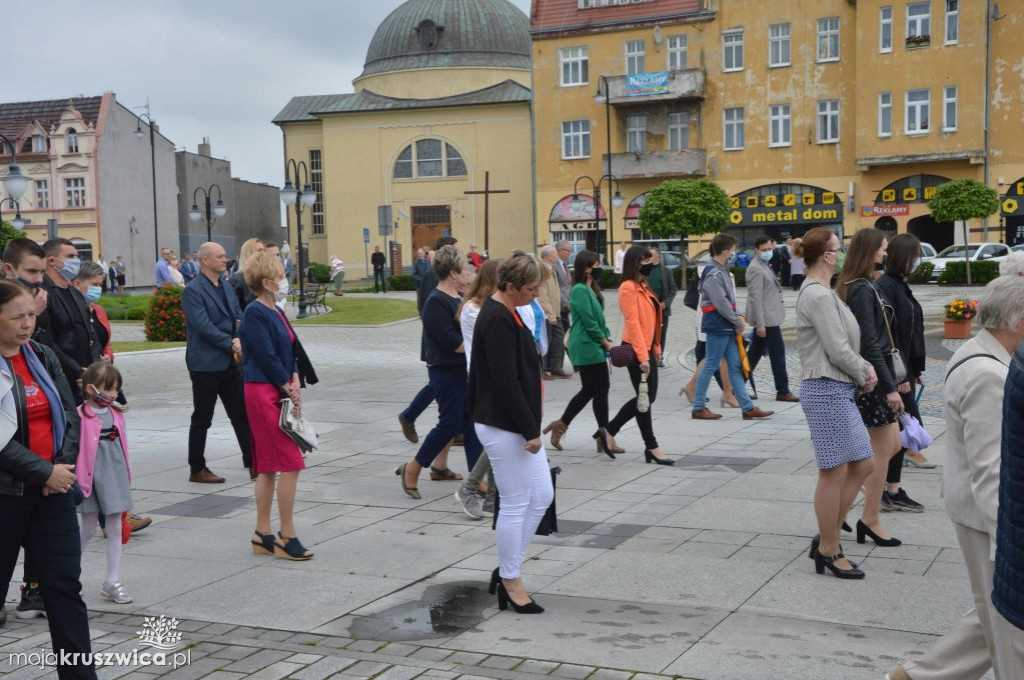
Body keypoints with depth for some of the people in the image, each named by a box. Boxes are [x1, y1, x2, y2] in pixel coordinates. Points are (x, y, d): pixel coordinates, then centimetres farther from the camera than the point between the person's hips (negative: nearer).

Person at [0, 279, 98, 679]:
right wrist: (44, 471, -15)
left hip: (53, 490, 5)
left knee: (65, 586, 4)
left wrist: (64, 466, -7)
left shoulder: (42, 357, 8)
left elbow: (70, 416, 7)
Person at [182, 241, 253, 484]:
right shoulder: (193, 290, -12)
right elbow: (203, 326, -19)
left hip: (229, 362, 7)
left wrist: (241, 339, -8)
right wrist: (231, 344, -16)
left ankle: (253, 463, 13)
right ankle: (197, 470, 13)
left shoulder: (226, 285, 12)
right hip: (205, 363, -7)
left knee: (241, 414, 8)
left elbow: (237, 316, 11)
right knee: (202, 419, 3)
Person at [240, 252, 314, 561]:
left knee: (267, 466, 13)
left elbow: (290, 350, 16)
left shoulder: (276, 312, 15)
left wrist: (295, 381, 1)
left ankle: (263, 535, 20)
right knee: (291, 464, -8)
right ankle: (287, 537, -1)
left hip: (280, 392, 10)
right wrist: (288, 387, -8)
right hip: (264, 393, -10)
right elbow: (266, 356, -17)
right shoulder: (255, 313, -13)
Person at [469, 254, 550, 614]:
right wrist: (530, 431, -19)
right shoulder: (498, 322, -20)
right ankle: (510, 582, 15)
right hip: (503, 428, -10)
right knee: (515, 504, 0)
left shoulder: (503, 314, 12)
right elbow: (506, 382, -23)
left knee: (541, 497, 13)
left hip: (516, 425, 10)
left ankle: (506, 570, 22)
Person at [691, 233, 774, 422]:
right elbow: (721, 303, -20)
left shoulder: (721, 270, 14)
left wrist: (736, 320, 5)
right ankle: (698, 408, 6)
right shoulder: (713, 274, -17)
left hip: (727, 327, 10)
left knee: (735, 366, 9)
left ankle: (748, 407, 11)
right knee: (710, 366, -2)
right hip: (717, 326, -10)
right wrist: (738, 322, -11)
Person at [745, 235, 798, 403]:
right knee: (778, 353, -4)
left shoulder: (764, 266, 15)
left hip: (768, 318, 10)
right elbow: (755, 298, -21)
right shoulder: (755, 269, -16)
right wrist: (760, 324, -23)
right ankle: (783, 391, 3)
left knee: (755, 352, 13)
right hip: (766, 319, -10)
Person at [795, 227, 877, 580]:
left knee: (862, 465, 12)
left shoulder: (822, 292, 17)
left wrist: (865, 366, 4)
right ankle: (828, 551, 9)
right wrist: (864, 373, -1)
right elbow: (838, 351, -18)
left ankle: (826, 539, 20)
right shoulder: (818, 296, -16)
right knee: (835, 472, -2)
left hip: (838, 390, 10)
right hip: (827, 390, -10)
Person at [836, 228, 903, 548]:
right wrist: (890, 387, -19)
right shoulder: (862, 290, -17)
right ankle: (871, 520, 9)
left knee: (892, 445, 15)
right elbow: (870, 343, -20)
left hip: (872, 375, 10)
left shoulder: (858, 287, 12)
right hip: (873, 376, -10)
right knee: (883, 450, -1)